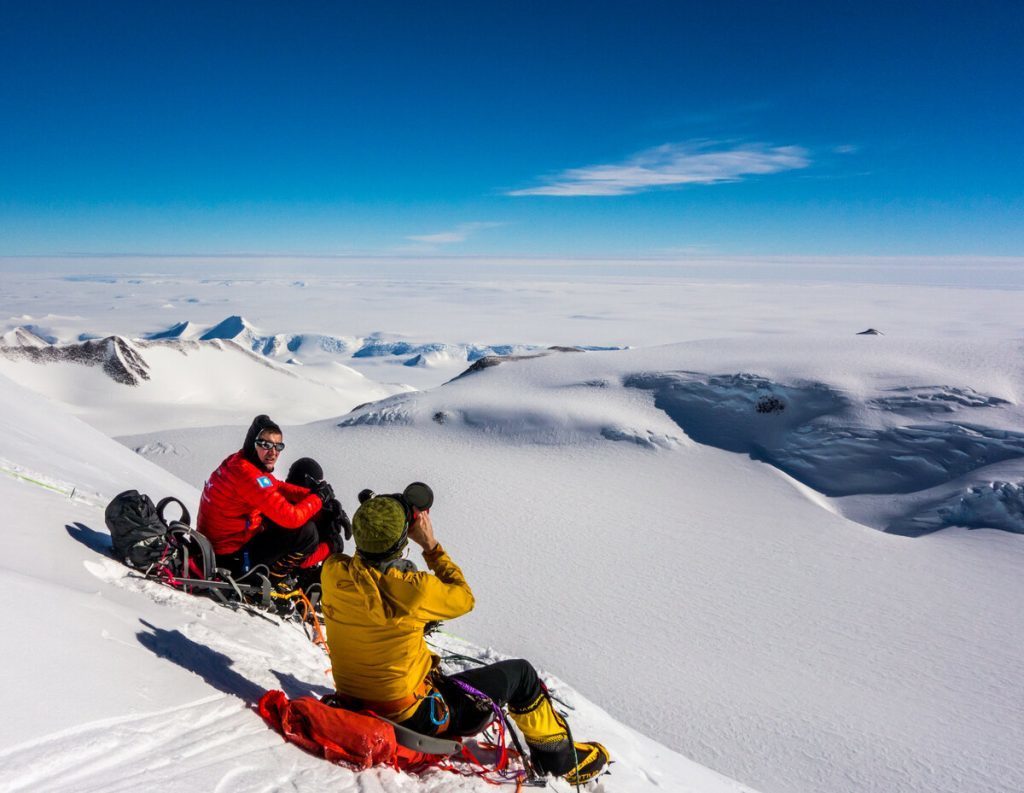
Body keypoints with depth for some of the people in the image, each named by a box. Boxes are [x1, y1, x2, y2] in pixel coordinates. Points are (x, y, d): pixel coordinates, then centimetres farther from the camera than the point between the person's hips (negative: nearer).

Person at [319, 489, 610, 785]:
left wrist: (371, 523, 4)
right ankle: (561, 760, 28)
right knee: (521, 673, 9)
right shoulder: (413, 588, -30)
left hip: (353, 703, 7)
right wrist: (431, 544, -7)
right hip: (414, 717, -6)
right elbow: (464, 597, -9)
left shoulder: (332, 573, -14)